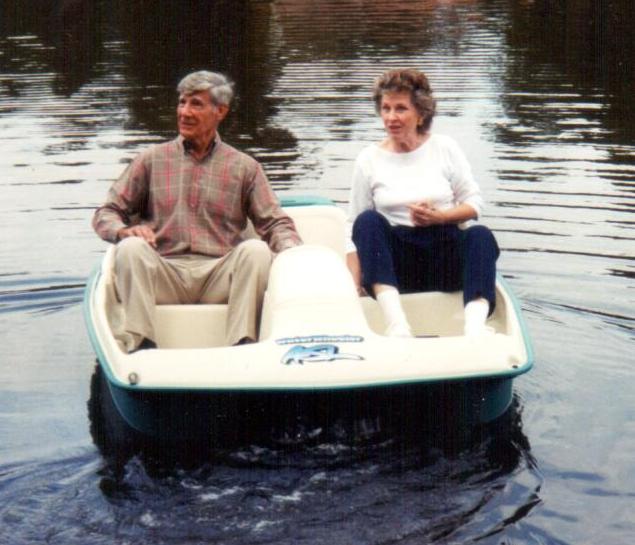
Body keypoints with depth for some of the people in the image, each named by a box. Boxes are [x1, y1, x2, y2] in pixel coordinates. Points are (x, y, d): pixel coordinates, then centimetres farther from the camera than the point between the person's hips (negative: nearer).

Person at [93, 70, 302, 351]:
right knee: (131, 248, -28)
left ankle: (241, 345, -36)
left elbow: (275, 224, 9)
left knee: (256, 249, -28)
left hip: (220, 275, 0)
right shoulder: (152, 160, 16)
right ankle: (140, 344, -35)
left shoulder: (244, 167, 16)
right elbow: (106, 213, 14)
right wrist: (124, 231, -12)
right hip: (165, 274, 0)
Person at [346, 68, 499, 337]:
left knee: (480, 236, -29)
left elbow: (474, 203, 9)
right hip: (396, 260, 0)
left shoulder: (445, 148, 8)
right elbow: (354, 228, 3)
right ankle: (396, 325, -47)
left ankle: (475, 326, -55)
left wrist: (439, 217, -12)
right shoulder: (369, 159, 6)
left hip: (445, 257, 1)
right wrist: (354, 285, -11)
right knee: (369, 221, -29)